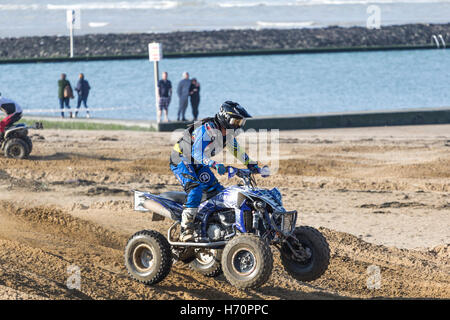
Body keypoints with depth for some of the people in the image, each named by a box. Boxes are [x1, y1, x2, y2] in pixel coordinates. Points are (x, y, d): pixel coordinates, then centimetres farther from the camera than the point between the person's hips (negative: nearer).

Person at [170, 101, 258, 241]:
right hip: (181, 160, -9)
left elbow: (236, 150, 20)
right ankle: (186, 229, -37)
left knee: (218, 191, 5)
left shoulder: (228, 132, 1)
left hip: (198, 163, 9)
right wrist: (214, 165, -50)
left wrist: (250, 163, 14)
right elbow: (197, 153, -38)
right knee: (195, 189, -29)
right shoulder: (207, 128, -28)